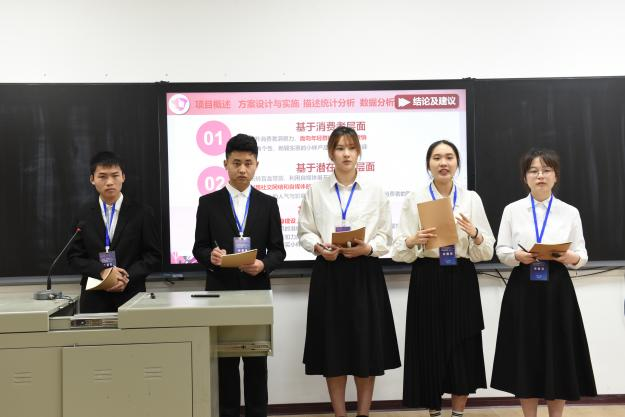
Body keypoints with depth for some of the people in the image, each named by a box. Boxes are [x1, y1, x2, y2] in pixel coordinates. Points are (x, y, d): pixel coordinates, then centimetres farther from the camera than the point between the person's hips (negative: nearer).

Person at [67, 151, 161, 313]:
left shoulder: (141, 213, 1)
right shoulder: (84, 214, 6)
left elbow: (153, 255, 1)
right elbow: (74, 256, 5)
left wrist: (128, 277, -14)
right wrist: (103, 271, -12)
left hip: (131, 295, -1)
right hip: (94, 299, 1)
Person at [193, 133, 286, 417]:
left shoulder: (268, 203, 6)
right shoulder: (208, 202, 4)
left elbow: (278, 250, 3)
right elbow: (199, 248, 3)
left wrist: (263, 264, -17)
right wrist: (210, 256, -19)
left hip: (257, 291, 1)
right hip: (220, 291, 0)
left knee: (257, 360, 7)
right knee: (225, 361, 6)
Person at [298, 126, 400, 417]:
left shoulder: (375, 192, 5)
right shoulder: (316, 191, 5)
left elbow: (385, 236, 4)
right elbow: (305, 232, 6)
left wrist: (366, 248, -15)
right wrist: (319, 248, -13)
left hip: (365, 273, 0)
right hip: (329, 274, 0)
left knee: (367, 346, 2)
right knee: (333, 347, 4)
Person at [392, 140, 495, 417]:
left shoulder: (472, 199, 6)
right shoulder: (414, 199, 2)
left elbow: (486, 253, 3)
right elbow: (399, 252, -2)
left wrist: (474, 234, -17)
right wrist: (414, 241, -22)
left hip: (462, 281, 1)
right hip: (427, 281, -1)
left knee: (463, 350, 5)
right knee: (429, 349, 4)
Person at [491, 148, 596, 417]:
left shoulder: (570, 212, 5)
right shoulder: (512, 210, 4)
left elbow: (582, 255, 4)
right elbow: (501, 250, 2)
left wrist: (572, 258, -18)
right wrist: (517, 256, -18)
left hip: (557, 289, 0)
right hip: (523, 289, 0)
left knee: (559, 356, 4)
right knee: (525, 355, 4)